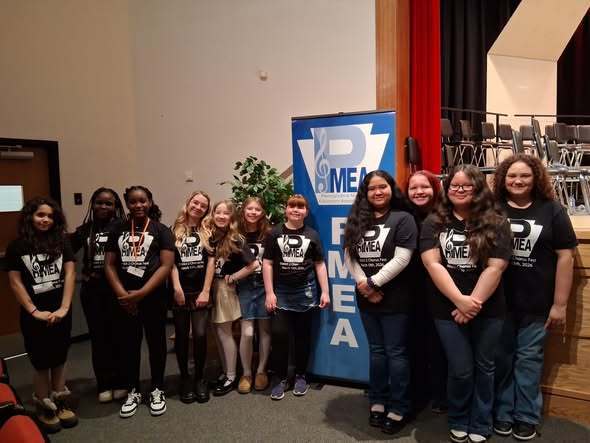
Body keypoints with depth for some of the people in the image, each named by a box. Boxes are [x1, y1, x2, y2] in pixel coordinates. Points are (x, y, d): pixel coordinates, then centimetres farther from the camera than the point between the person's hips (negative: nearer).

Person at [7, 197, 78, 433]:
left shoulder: (62, 242, 1)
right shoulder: (17, 247, -3)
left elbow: (70, 274, -3)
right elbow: (15, 282, -4)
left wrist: (64, 308, -11)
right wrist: (34, 311, -11)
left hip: (61, 311, 2)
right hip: (34, 315, -2)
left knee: (59, 359, 13)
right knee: (41, 362, 8)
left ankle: (61, 403, 28)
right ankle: (44, 409, 24)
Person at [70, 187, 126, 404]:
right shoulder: (85, 229, 7)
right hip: (92, 290, 3)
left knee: (118, 335, 5)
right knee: (98, 336, 9)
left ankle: (120, 382, 20)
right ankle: (104, 384, 21)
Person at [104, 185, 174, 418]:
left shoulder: (161, 230, -2)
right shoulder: (117, 231, 8)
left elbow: (166, 265, -10)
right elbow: (109, 265, 5)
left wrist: (141, 293, -16)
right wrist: (122, 294, -10)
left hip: (153, 298, -3)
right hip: (124, 300, 3)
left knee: (156, 343, 8)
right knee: (128, 345, 10)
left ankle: (157, 390, 23)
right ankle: (132, 391, 25)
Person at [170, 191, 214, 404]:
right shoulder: (175, 231, 7)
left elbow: (211, 262, -1)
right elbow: (171, 262, 0)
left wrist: (205, 291, -8)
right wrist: (176, 287, -11)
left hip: (200, 291, -1)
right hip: (180, 291, 1)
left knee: (200, 334, -6)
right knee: (181, 336, 7)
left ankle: (199, 378, 13)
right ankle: (185, 379, 21)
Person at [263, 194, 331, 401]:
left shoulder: (312, 235, 4)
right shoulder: (275, 233, 1)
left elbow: (319, 265, 6)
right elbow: (267, 263, 0)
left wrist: (325, 292, 1)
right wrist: (269, 293, -5)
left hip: (306, 292, 1)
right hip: (281, 292, 0)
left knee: (303, 336, 10)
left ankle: (300, 376, 25)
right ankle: (282, 378, 18)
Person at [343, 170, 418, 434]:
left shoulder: (403, 218, -7)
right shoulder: (357, 220, 7)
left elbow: (401, 259, -16)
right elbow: (349, 256, 2)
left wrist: (373, 282, -16)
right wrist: (364, 285, -10)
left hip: (394, 298, -4)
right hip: (366, 298, 5)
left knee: (395, 352, 5)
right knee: (376, 350, 15)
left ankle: (398, 409, 17)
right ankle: (378, 402, 27)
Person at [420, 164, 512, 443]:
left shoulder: (496, 223, -2)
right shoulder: (434, 222, 0)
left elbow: (495, 267, -9)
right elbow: (432, 264, -10)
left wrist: (474, 303, -16)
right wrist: (460, 300, -17)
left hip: (488, 310, 1)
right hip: (448, 309, 0)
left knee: (483, 367, 12)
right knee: (460, 369, 5)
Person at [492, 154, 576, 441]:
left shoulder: (552, 211, -2)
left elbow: (565, 257, -2)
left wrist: (560, 304, -5)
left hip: (536, 303, 0)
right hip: (497, 301, 1)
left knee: (528, 359, 11)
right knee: (501, 358, 12)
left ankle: (527, 417, 28)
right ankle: (501, 413, 28)